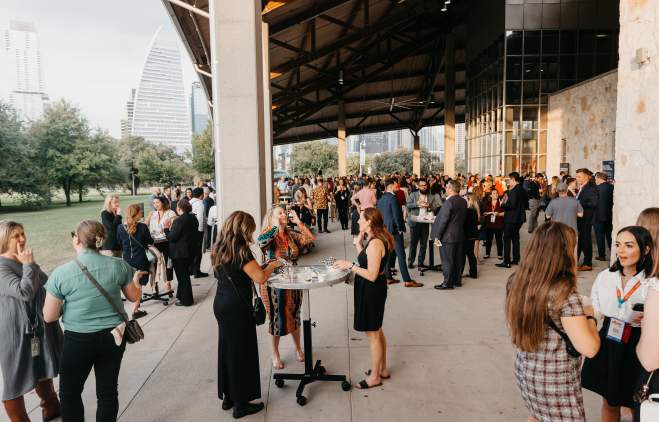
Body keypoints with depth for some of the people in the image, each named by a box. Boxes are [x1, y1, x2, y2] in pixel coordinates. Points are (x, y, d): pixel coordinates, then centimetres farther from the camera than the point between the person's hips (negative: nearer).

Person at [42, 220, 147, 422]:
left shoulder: (61, 273, -13)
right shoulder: (118, 265, -8)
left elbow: (49, 316, -7)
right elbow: (134, 296, 7)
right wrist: (137, 277, 25)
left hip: (79, 340, -2)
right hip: (114, 336, 3)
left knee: (70, 392, 19)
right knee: (108, 390, 14)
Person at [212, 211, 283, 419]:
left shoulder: (220, 248, 6)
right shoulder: (240, 250, -20)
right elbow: (260, 278, -21)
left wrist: (262, 266, 11)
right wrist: (272, 265, -3)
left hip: (221, 304, 8)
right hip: (237, 308, -8)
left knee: (227, 350, 18)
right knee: (241, 353, 5)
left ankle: (228, 397, 32)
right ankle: (241, 404, 17)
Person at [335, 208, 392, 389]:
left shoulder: (375, 243, -25)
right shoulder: (375, 240, 7)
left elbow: (372, 275, -27)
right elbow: (366, 262, 7)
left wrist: (350, 265, -22)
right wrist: (359, 244, 3)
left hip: (372, 291, -11)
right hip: (373, 290, 11)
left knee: (372, 334, 5)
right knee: (377, 331, 22)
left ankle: (374, 376, 21)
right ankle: (382, 369, 37)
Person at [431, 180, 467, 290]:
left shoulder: (449, 202, -20)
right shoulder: (463, 201, 5)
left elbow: (443, 220, -20)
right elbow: (463, 217, 12)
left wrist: (437, 235, -13)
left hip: (448, 236, -8)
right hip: (460, 235, 8)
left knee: (447, 260, 0)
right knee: (457, 259, 15)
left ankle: (448, 283, 5)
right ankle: (457, 280, 25)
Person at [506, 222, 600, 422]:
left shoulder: (516, 282, -6)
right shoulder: (564, 293, -26)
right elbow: (589, 348, -25)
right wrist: (589, 316, -7)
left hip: (525, 372, 6)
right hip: (556, 383, -6)